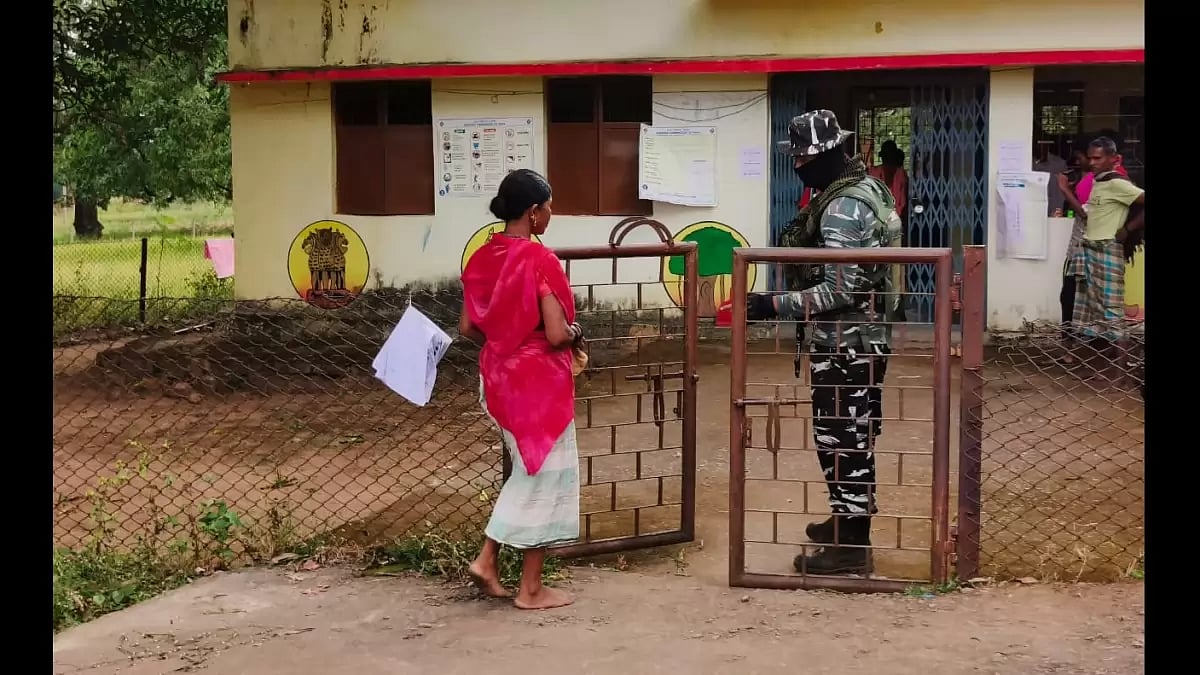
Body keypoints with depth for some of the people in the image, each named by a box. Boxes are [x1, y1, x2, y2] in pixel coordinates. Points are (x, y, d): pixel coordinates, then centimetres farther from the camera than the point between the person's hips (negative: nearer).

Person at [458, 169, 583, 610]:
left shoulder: (482, 259, 3)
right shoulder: (539, 260, -19)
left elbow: (468, 328, 6)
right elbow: (557, 335, -22)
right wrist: (576, 332, -1)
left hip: (498, 377, 8)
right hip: (539, 382, -8)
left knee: (527, 472, 22)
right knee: (546, 475, 6)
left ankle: (488, 559, 16)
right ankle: (530, 589, 13)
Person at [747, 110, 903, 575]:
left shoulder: (843, 208, -23)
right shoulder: (864, 187, 9)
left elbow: (841, 289, -27)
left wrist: (776, 305, -27)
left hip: (845, 343, -10)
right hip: (863, 337, 10)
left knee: (841, 439, -1)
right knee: (853, 436, 20)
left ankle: (849, 546, 7)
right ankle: (848, 521, 34)